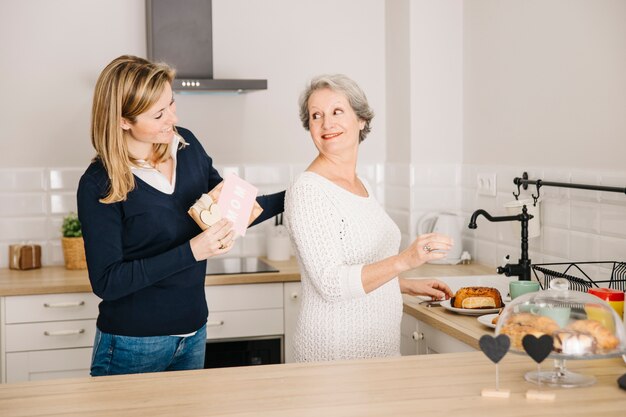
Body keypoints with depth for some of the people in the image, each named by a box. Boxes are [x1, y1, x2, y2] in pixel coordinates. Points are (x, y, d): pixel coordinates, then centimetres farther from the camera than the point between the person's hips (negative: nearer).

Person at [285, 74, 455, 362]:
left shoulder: (361, 185, 10)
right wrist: (404, 261, -30)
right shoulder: (307, 190, -16)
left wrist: (408, 286, 15)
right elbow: (331, 284, -23)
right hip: (334, 348, -8)